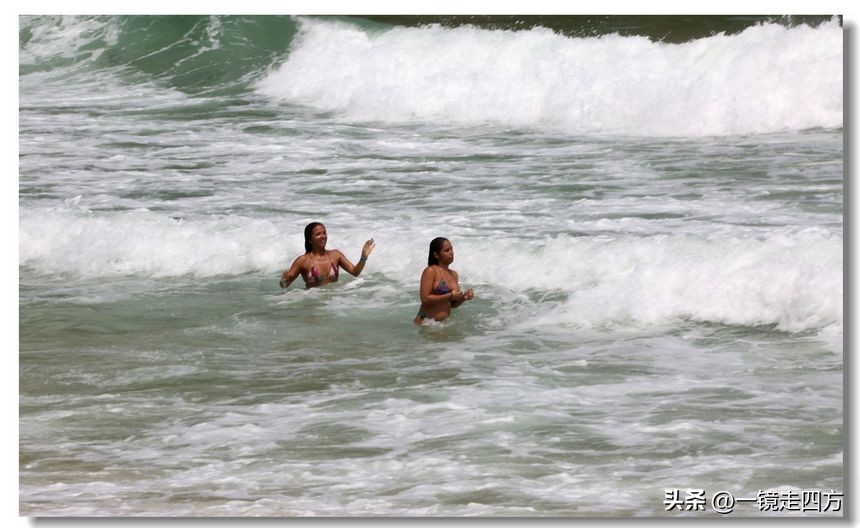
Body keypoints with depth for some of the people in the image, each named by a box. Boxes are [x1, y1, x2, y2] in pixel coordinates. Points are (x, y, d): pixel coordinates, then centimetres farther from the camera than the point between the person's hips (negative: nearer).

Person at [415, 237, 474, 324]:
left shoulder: (454, 274, 14)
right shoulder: (430, 271, -8)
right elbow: (425, 299, -17)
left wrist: (463, 298, 0)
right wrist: (450, 296, -15)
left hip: (444, 322, 7)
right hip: (426, 322, -7)